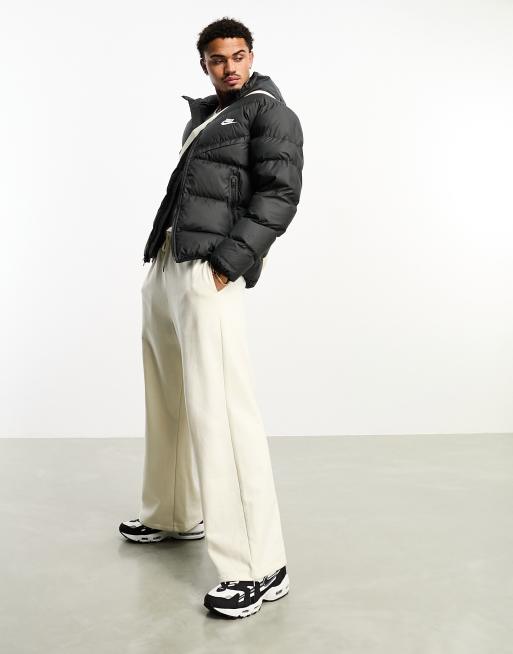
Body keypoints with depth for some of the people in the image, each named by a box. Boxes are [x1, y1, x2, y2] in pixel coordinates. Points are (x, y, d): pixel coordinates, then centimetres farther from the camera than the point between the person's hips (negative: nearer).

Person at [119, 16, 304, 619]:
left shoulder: (270, 111, 2)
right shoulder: (202, 115, 24)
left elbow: (280, 193, -10)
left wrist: (226, 263, -18)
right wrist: (159, 258, 13)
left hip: (208, 272, -9)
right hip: (163, 263, 9)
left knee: (218, 409, -15)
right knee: (167, 399, 17)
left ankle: (259, 569, -11)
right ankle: (175, 516, 34)